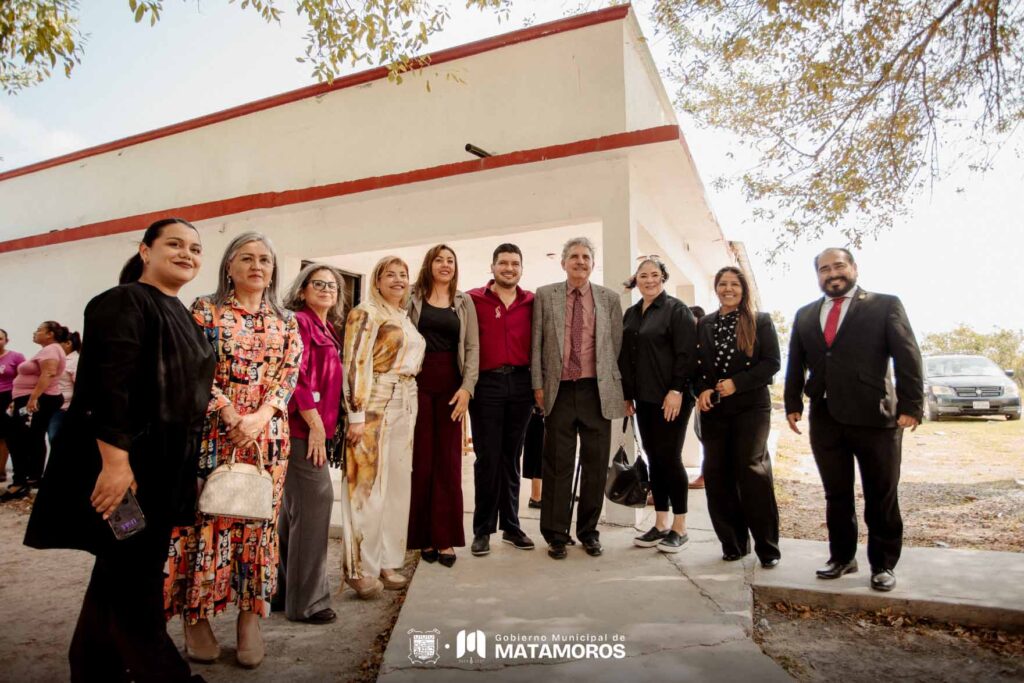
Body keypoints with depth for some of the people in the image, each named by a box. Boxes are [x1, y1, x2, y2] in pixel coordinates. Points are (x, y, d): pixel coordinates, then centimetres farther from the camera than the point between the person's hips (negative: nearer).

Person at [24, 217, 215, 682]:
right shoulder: (123, 302, -11)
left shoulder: (179, 314, 15)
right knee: (135, 578, 1)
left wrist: (184, 467, 16)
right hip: (125, 463, -9)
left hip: (165, 466, 9)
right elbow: (108, 385, -21)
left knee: (120, 572, 18)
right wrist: (115, 460, -27)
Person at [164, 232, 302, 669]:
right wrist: (231, 415, -14)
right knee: (206, 518, 1)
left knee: (258, 520, 5)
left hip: (267, 433, 2)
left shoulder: (285, 321, 11)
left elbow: (289, 374, 3)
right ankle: (196, 617, 17)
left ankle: (250, 617, 15)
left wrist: (260, 417, -12)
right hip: (213, 430, -2)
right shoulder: (205, 310, 3)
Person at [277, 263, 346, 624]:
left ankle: (283, 586, 29)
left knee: (296, 506, 15)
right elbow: (295, 375, -17)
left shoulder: (330, 329, 17)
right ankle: (307, 600, 4)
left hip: (319, 426, 9)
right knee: (315, 499, -7)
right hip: (302, 426, -9)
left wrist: (328, 425, 12)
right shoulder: (298, 322, -8)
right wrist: (314, 423, -18)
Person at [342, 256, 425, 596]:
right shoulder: (366, 312, -6)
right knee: (369, 485, -2)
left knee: (398, 485, 11)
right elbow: (356, 364, -14)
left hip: (405, 408, 8)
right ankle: (360, 567, 10)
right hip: (374, 405, -8)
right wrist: (356, 415, -20)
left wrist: (411, 407, 18)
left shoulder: (405, 317, 18)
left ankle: (387, 561, 22)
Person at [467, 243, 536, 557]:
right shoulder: (473, 300, 1)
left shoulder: (532, 302, 9)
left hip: (521, 384, 3)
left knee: (511, 457, 12)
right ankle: (482, 529, 15)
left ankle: (511, 526, 22)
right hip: (486, 384, -2)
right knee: (487, 457, 2)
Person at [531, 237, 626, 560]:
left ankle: (589, 531, 23)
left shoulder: (609, 298, 7)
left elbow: (618, 345, 7)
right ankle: (556, 534, 16)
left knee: (596, 463, 8)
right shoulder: (545, 296, 5)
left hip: (597, 390, 1)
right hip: (559, 389, -1)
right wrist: (538, 384, -1)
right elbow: (536, 343, 4)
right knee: (557, 464, 4)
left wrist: (620, 389, 5)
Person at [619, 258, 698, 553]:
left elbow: (686, 354, -12)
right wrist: (627, 394, 11)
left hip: (671, 397, -6)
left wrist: (676, 390, -18)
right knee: (654, 460, 9)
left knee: (669, 458, -2)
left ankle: (679, 528, 11)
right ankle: (660, 525, 18)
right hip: (644, 398, 6)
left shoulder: (676, 309, -4)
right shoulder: (631, 314, 13)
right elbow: (625, 356, 15)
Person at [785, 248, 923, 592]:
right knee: (836, 495, 12)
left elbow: (908, 356, -4)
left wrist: (911, 405, -11)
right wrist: (793, 403, 8)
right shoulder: (804, 315, 13)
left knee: (881, 496, 7)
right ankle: (842, 557, 26)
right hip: (825, 418, 4)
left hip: (875, 416, -3)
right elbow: (795, 364, 15)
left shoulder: (885, 305, 1)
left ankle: (883, 564, 23)